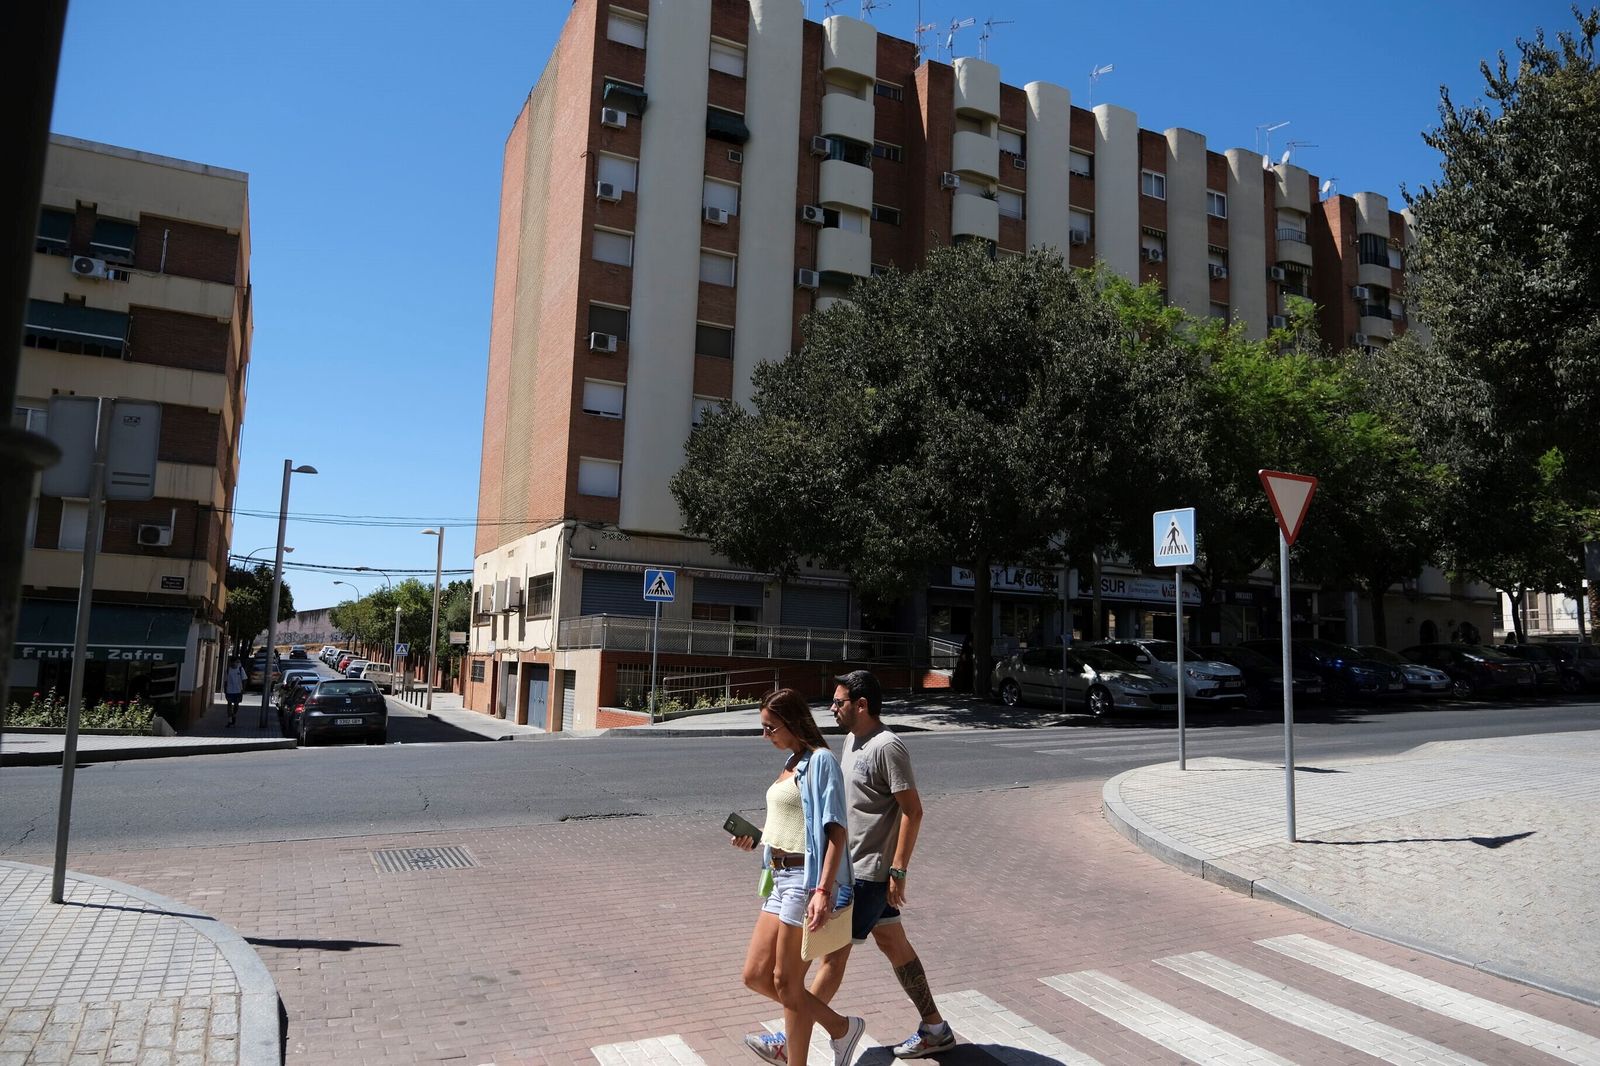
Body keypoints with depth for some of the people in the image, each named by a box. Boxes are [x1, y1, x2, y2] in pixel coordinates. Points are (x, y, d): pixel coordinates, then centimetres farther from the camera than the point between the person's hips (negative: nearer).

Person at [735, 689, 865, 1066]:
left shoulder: (820, 760, -13)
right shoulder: (792, 762, 13)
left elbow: (836, 830, -19)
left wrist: (823, 891, -27)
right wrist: (756, 840, 6)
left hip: (806, 879, -10)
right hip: (781, 878, 10)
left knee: (785, 983, 2)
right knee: (755, 975, 11)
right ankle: (840, 1027, 24)